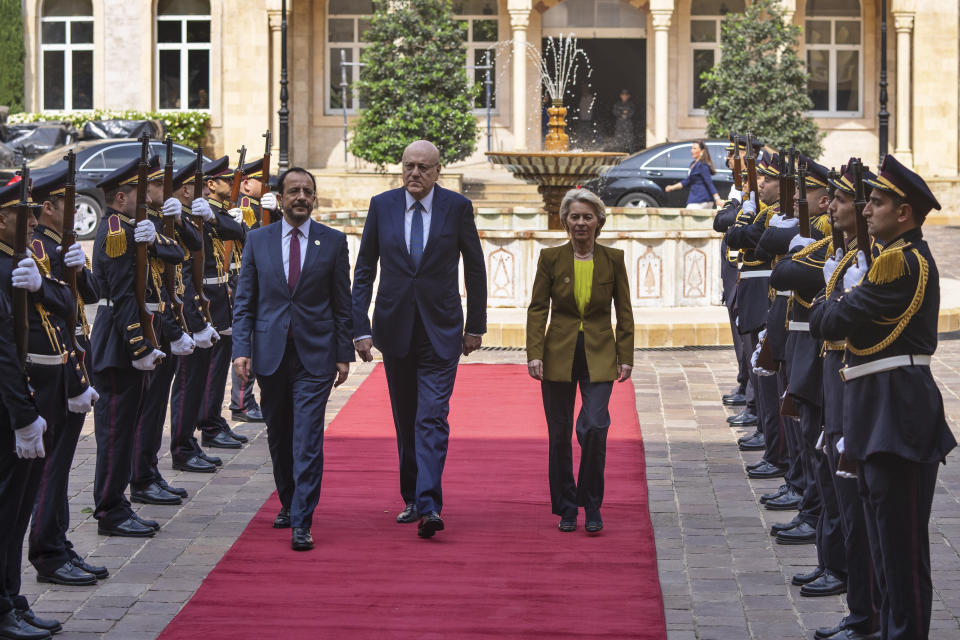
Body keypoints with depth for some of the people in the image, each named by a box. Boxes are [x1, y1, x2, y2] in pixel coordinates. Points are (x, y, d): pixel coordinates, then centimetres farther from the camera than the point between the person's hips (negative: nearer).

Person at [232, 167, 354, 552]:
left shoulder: (333, 241, 3)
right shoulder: (258, 240, 6)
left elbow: (343, 303, 5)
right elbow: (244, 301, 6)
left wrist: (344, 354, 1)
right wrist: (241, 349, -4)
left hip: (315, 355, -2)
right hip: (271, 354, 2)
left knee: (308, 441, -9)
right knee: (278, 437, 13)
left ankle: (302, 523, -10)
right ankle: (288, 504, 32)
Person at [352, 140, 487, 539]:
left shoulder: (457, 207, -3)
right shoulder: (382, 206, 1)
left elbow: (475, 269, 6)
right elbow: (364, 270, 4)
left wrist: (476, 326, 7)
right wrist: (361, 328, -2)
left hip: (440, 330, -2)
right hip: (394, 326, 3)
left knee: (432, 418, -12)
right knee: (405, 419, 12)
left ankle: (429, 506, -18)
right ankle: (411, 499, 25)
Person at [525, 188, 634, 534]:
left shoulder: (613, 259, 2)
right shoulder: (551, 258, 1)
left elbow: (624, 312, 6)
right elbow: (537, 309, 1)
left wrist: (626, 358, 0)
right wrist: (534, 354, -8)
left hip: (598, 356, -1)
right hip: (559, 355, 1)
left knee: (594, 427, -15)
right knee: (559, 435, 4)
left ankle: (592, 507, 0)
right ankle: (566, 508, 18)